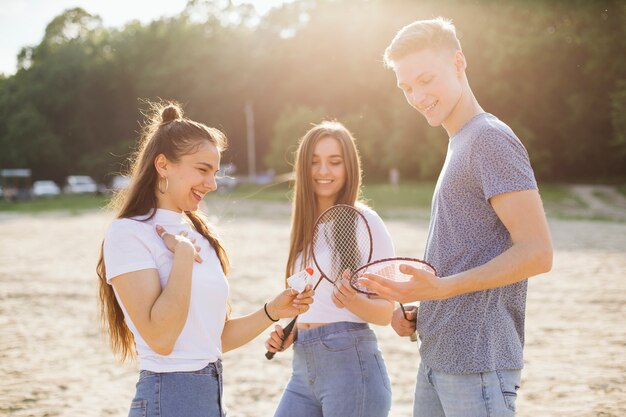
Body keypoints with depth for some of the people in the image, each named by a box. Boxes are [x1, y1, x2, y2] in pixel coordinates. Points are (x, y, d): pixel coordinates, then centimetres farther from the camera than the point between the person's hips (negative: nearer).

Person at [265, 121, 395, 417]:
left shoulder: (364, 221, -8)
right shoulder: (306, 225, 11)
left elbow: (386, 311, -7)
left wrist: (354, 302, -26)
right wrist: (288, 333, 4)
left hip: (351, 364, -6)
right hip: (303, 369, 6)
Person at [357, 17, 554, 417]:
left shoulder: (491, 138, -12)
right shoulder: (459, 145, 17)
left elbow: (537, 252, -19)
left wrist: (443, 287, -28)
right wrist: (420, 313, 10)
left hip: (478, 366, -9)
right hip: (437, 356, 9)